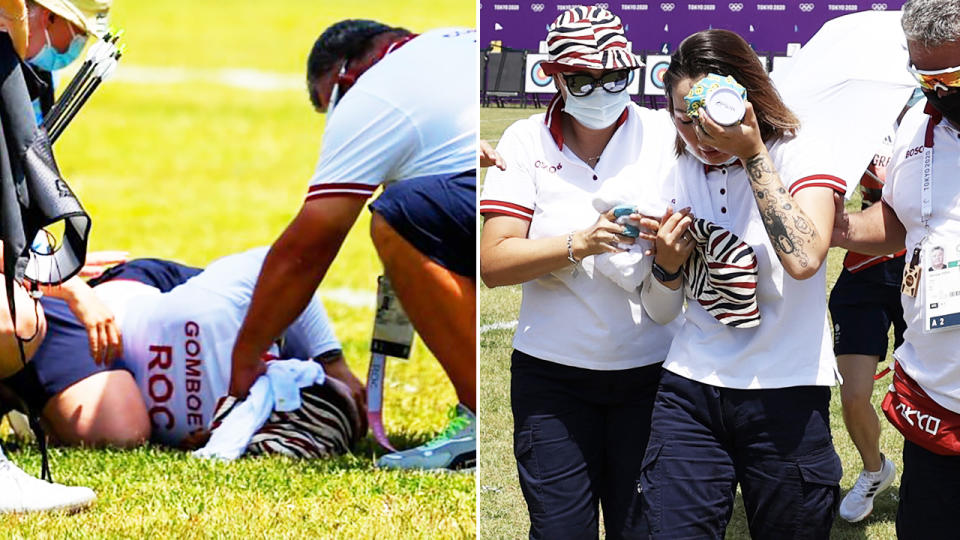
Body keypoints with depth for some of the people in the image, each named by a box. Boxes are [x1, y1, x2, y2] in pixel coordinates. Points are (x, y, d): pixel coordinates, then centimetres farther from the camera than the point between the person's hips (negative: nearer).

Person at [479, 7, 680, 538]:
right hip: (553, 374, 0)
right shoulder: (525, 143, -1)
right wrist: (580, 245, -23)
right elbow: (493, 263, -8)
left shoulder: (664, 135, 0)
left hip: (649, 370, 0)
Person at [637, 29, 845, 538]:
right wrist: (668, 264, -6)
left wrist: (752, 154, -21)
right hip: (690, 389, 3)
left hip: (786, 395, -3)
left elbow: (804, 259, -26)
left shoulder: (796, 156, -5)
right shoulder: (677, 173, 8)